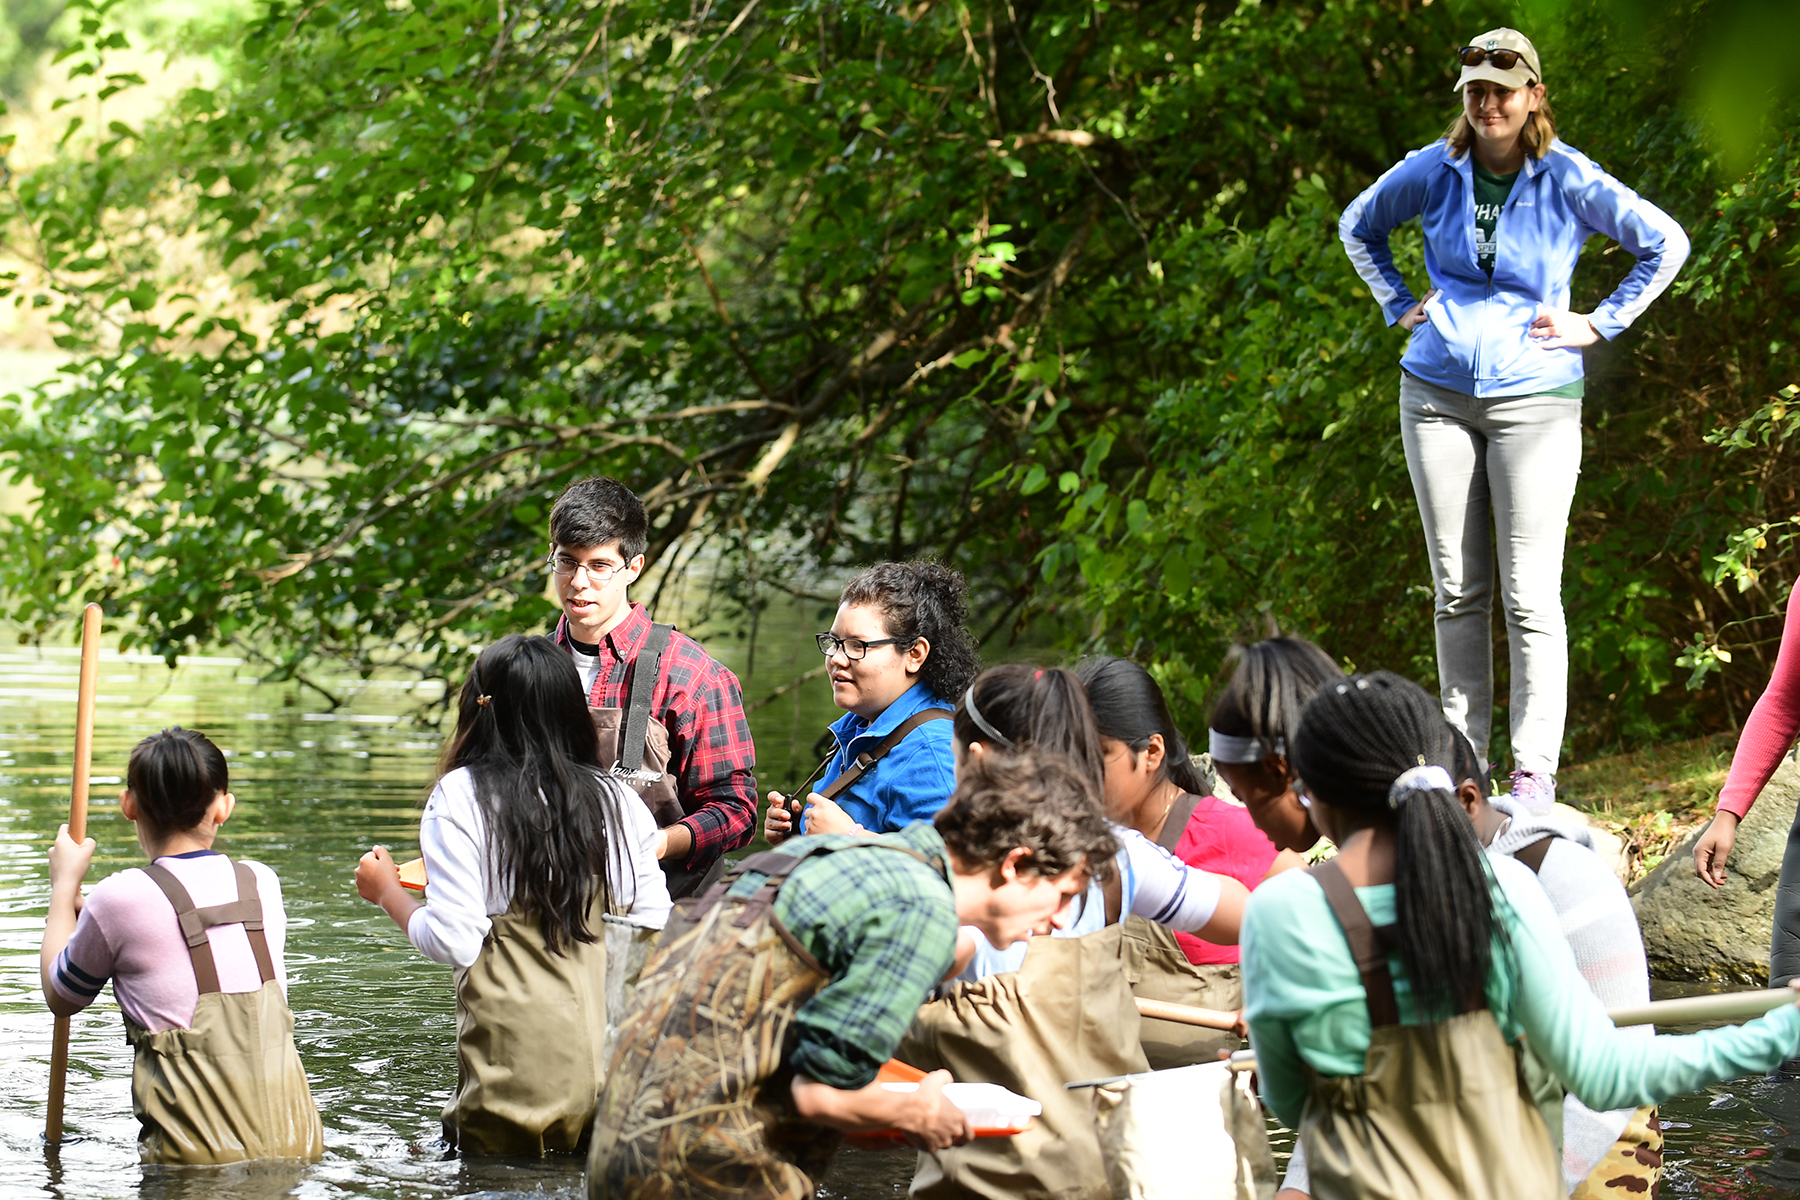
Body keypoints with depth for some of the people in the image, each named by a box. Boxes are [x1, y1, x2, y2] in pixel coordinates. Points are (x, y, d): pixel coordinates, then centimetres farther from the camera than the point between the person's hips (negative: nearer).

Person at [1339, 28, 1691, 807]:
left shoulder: (1568, 181, -5)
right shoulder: (1434, 172, 4)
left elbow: (1666, 244, 3)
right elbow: (1359, 226, 22)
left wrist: (1600, 325, -1)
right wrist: (1398, 307, 13)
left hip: (1534, 399, -3)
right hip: (1437, 392, 3)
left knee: (1529, 595, -6)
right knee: (1457, 590, 7)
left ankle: (1534, 772, -4)